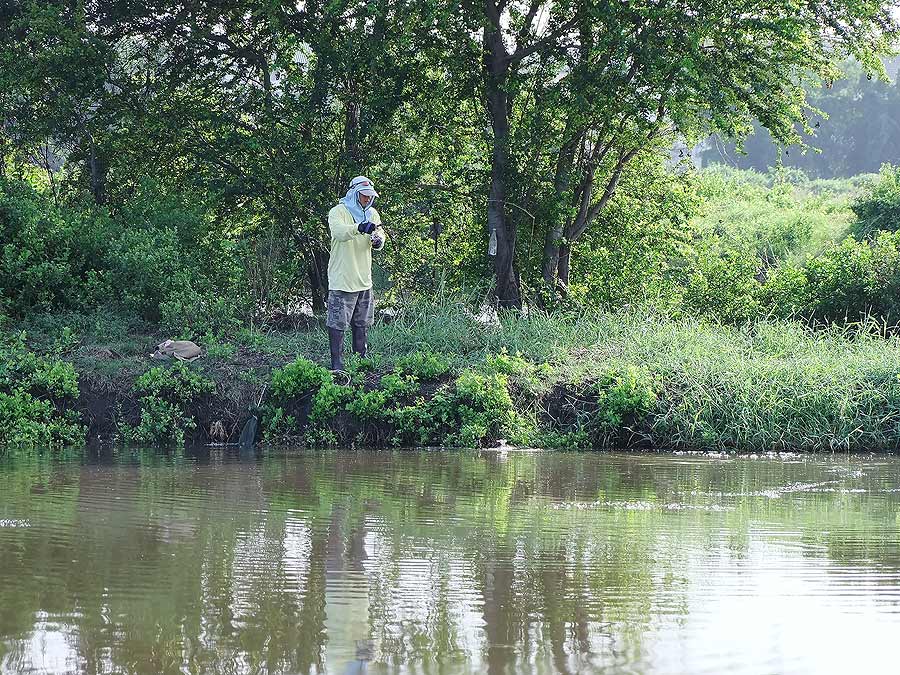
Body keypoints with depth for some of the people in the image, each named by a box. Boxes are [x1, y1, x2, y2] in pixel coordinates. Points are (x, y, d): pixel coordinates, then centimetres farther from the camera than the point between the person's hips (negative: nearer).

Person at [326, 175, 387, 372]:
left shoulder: (372, 214, 12)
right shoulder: (338, 212, -9)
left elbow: (380, 237, 11)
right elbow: (339, 231, -29)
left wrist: (378, 241, -15)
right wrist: (359, 228, -48)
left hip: (364, 280, 7)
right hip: (341, 280, -7)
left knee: (362, 323, 15)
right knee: (337, 324, -7)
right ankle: (337, 365, -3)